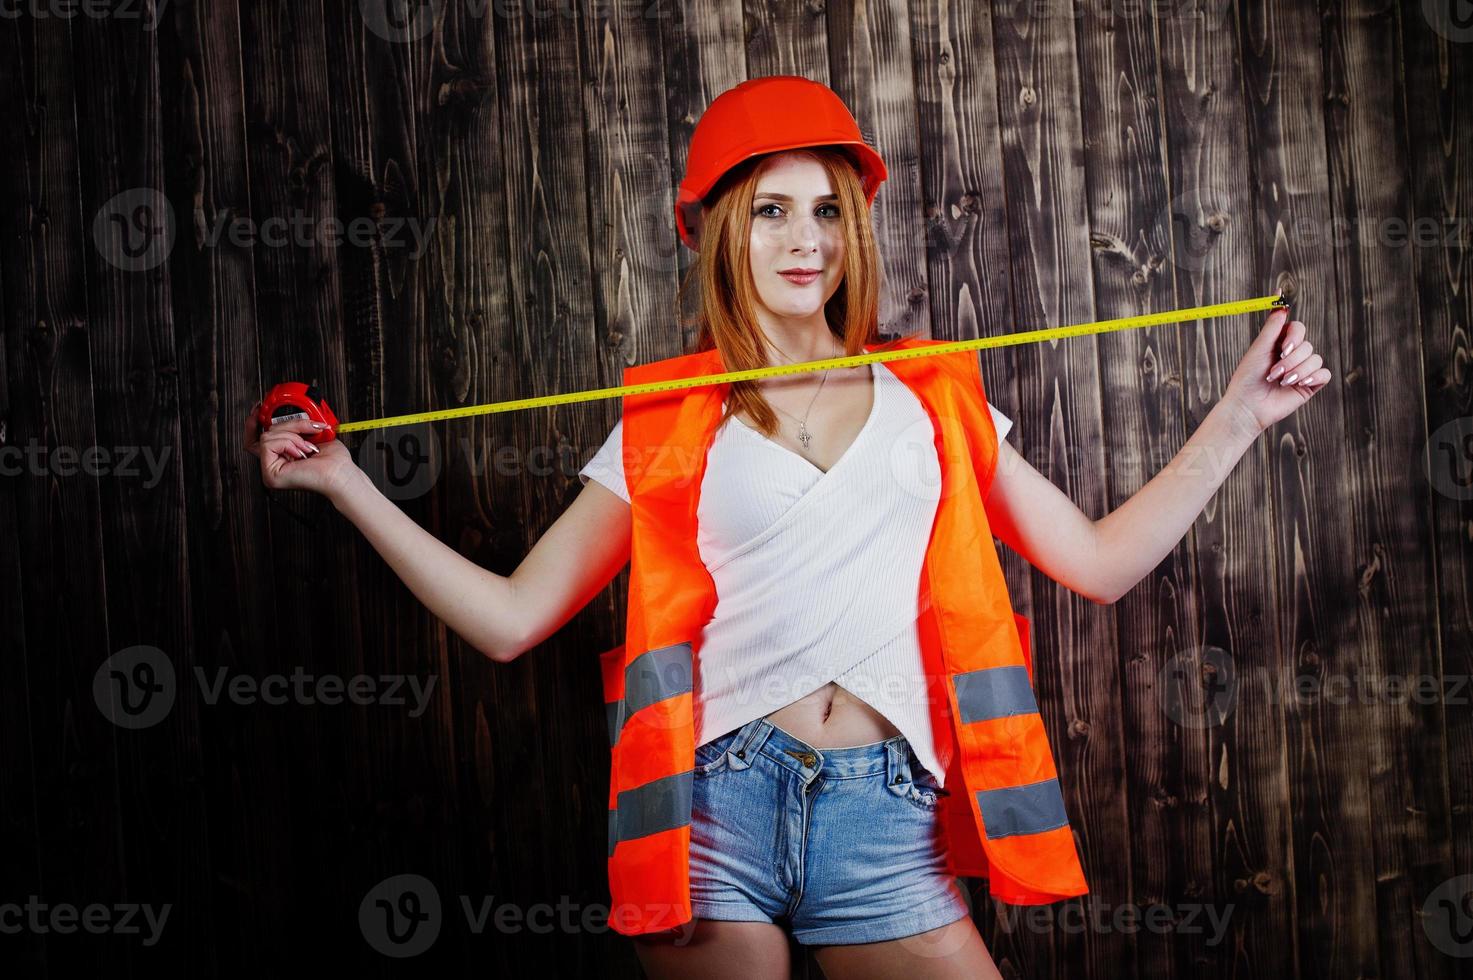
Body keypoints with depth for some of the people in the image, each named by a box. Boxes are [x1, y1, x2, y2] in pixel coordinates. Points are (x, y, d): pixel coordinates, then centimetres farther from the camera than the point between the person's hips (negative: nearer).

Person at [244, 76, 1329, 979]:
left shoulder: (928, 400, 12)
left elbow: (1100, 561, 12)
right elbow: (509, 619, 4)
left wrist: (1240, 414, 9)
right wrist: (343, 481, -1)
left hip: (885, 823, 2)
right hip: (718, 805, -1)